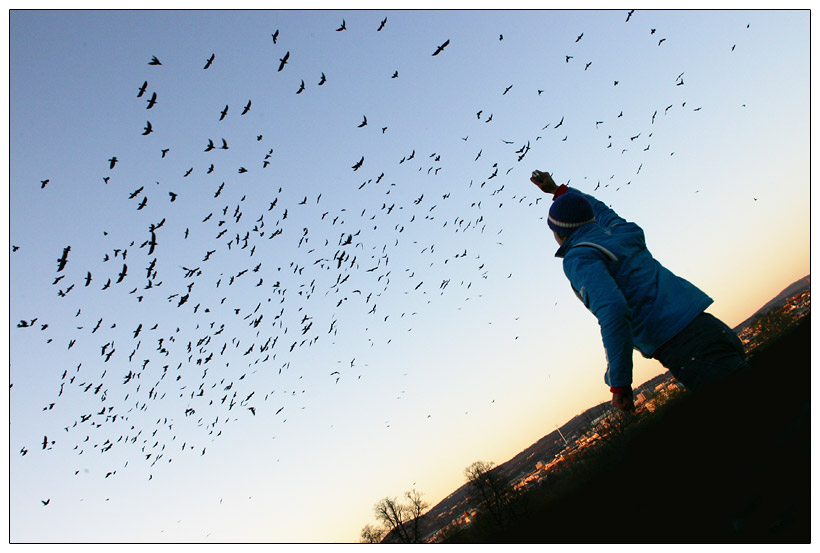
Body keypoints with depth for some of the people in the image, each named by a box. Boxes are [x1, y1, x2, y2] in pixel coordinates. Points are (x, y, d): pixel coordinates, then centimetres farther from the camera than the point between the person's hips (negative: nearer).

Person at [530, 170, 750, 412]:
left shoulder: (578, 259, -7)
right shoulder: (617, 229, 17)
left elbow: (613, 310, -24)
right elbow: (597, 207, 44)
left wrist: (619, 383, -19)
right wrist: (558, 190, 55)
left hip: (685, 349, -9)